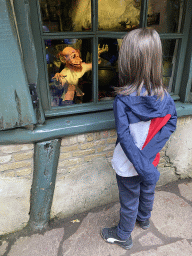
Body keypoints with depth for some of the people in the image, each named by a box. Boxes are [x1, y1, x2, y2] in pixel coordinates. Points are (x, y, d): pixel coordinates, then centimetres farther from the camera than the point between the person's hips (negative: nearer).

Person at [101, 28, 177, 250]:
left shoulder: (123, 99, -28)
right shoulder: (164, 96, -13)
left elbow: (124, 136, -29)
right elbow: (171, 123, -11)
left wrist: (142, 166, -23)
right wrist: (149, 153, -12)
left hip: (128, 165, -5)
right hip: (151, 161, 5)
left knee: (129, 202, 18)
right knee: (147, 192, 30)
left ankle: (123, 236, 45)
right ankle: (144, 219, 59)